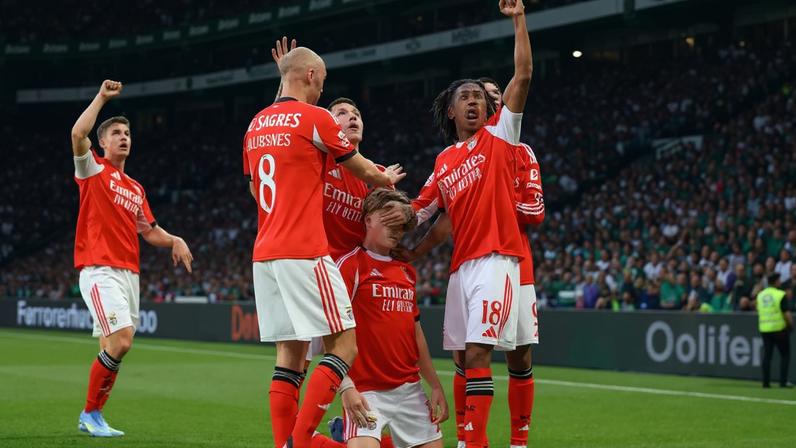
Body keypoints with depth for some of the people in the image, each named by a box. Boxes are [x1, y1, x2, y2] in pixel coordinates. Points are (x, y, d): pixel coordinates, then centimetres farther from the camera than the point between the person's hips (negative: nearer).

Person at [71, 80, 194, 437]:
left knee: (115, 348, 6)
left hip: (130, 273, 7)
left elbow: (149, 231, 24)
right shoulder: (94, 171, 1)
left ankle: (93, 415, 17)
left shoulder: (135, 189, 21)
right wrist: (102, 97, -9)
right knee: (120, 342, -18)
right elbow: (78, 134, -17)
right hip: (100, 271, -7)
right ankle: (90, 413, -4)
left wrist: (174, 241, 4)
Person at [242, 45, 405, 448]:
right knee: (344, 343, -4)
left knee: (290, 354, 9)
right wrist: (387, 178, 28)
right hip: (304, 253, -8)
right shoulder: (314, 118, -5)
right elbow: (365, 171, 7)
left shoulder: (256, 124, 15)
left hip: (264, 252, 8)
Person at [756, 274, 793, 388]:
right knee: (784, 355, 4)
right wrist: (791, 325, -1)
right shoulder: (780, 295, -11)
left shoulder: (760, 295, 8)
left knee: (767, 355, 9)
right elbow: (787, 313, -13)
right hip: (779, 328, -5)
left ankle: (766, 382, 6)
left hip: (764, 329, 5)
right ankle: (783, 381, -2)